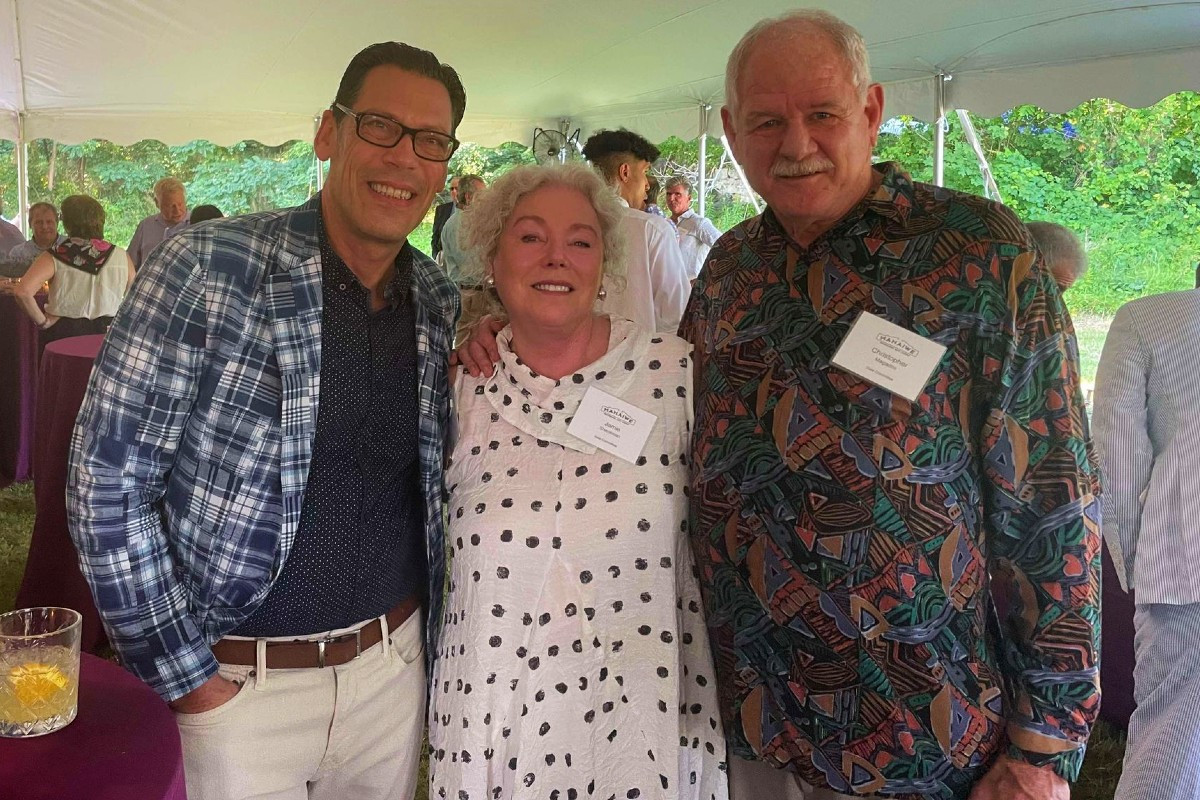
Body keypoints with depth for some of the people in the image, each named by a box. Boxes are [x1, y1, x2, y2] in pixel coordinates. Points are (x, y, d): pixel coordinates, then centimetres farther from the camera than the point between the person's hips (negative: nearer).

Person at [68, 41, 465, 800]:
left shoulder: (444, 305, 0)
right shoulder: (207, 268, -15)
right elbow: (107, 483, -13)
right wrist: (184, 677, -11)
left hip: (393, 668, 5)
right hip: (241, 682, -4)